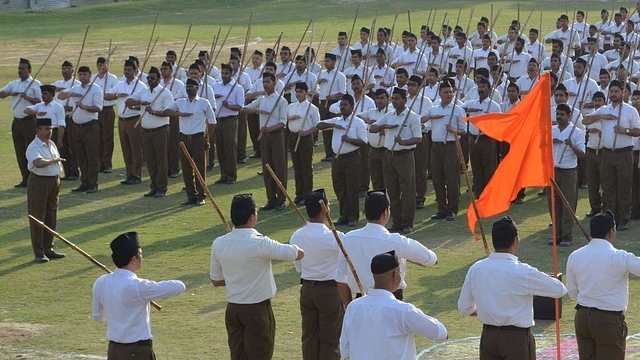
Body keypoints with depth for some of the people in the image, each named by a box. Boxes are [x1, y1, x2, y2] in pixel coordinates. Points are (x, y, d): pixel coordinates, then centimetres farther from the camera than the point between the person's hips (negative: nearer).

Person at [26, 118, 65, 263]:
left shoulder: (52, 144, 10)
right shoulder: (33, 147, -18)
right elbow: (38, 163, -36)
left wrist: (57, 183, 16)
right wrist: (54, 160, -23)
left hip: (54, 181, 9)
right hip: (39, 182, -9)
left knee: (51, 217, 14)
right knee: (37, 218, -4)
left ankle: (48, 249, 24)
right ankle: (39, 253, -1)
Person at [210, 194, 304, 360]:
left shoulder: (218, 244, -3)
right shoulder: (260, 243, -20)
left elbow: (216, 281, 8)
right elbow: (299, 254, -10)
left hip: (232, 309, 6)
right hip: (257, 310, -5)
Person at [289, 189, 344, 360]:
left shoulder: (296, 236, -3)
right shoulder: (334, 237, -20)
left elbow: (298, 266, 9)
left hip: (306, 289, 5)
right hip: (330, 290, -5)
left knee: (309, 338, 13)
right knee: (330, 340, 5)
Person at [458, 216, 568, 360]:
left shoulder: (476, 269, -2)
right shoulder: (522, 272, -17)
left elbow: (464, 308, 7)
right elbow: (559, 290, -6)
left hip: (488, 337, 5)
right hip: (516, 338, -5)